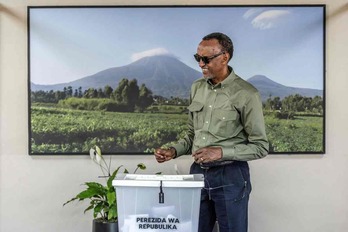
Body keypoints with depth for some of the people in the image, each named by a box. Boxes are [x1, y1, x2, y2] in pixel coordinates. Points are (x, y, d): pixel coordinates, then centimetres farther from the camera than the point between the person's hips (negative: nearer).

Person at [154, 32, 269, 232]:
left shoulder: (246, 94, -12)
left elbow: (260, 147, -10)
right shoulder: (197, 88, 6)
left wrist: (221, 152, -20)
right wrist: (174, 151, -2)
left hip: (231, 177, -5)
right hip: (198, 172, 5)